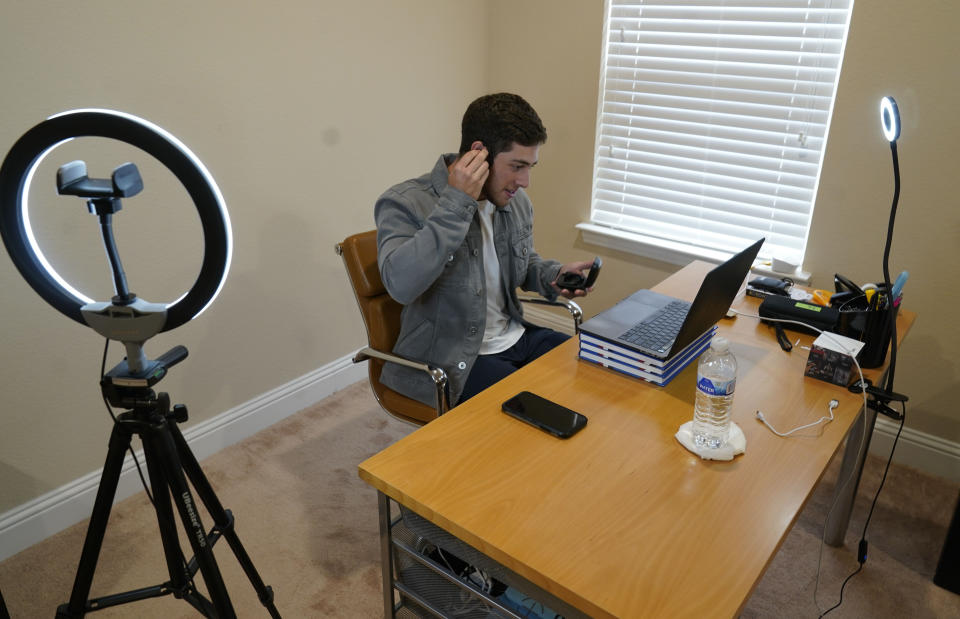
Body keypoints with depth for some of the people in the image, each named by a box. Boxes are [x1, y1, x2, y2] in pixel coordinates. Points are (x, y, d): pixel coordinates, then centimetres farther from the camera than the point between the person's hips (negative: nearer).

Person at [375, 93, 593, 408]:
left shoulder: (516, 201, 5)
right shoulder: (404, 204, -16)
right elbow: (401, 284, -34)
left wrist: (554, 275, -1)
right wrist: (457, 203, -30)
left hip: (516, 337, 7)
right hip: (450, 361, -7)